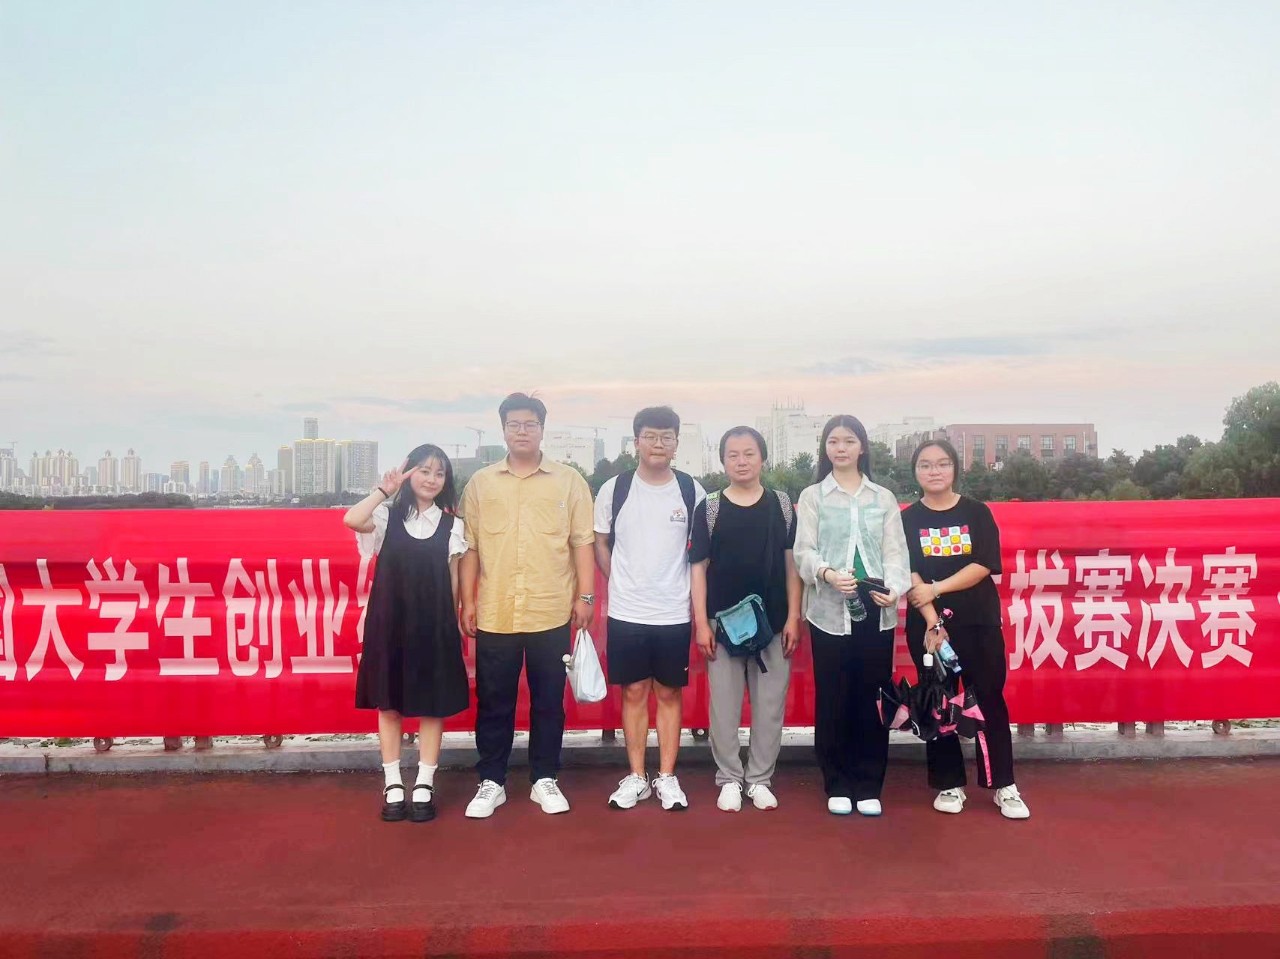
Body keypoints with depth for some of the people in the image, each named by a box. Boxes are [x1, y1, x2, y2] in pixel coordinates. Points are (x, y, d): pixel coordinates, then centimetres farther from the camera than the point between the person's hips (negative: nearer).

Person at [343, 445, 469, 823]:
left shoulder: (451, 526, 5)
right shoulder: (388, 516, 0)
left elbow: (453, 579, 7)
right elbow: (352, 520, -21)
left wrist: (454, 622, 3)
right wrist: (385, 490, -13)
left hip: (434, 624, 1)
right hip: (390, 620, -1)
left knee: (433, 705, 5)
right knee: (388, 704, 6)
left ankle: (424, 785, 17)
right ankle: (393, 785, 19)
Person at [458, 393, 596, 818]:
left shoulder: (569, 481, 3)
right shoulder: (480, 483, 7)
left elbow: (582, 542, 3)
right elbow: (470, 547, 8)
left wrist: (585, 596, -3)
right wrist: (467, 601, 4)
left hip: (552, 613, -1)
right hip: (494, 614, 1)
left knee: (549, 701, 9)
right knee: (493, 702, 9)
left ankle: (545, 779, 23)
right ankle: (491, 782, 23)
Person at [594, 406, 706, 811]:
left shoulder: (692, 490, -1)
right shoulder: (614, 489, -2)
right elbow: (599, 543, 9)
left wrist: (697, 598, 3)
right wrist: (621, 582, 5)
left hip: (674, 613, 0)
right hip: (626, 613, 0)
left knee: (669, 693, 9)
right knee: (634, 692, 8)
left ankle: (667, 777, 19)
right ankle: (636, 777, 20)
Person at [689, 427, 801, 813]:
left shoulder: (781, 505, 3)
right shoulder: (709, 508, 0)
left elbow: (792, 563, 4)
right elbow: (698, 567, -1)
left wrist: (793, 617, -1)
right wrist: (701, 622, -6)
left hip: (773, 623, 1)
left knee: (769, 703, 7)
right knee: (724, 703, 6)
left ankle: (760, 778, 22)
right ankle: (729, 779, 20)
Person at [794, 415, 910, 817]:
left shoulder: (883, 498, 12)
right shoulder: (812, 497, 8)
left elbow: (895, 551, 4)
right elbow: (803, 551, -2)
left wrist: (894, 587, -15)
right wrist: (826, 573, -22)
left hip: (876, 610, 1)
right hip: (830, 610, -1)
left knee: (871, 699, 5)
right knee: (833, 700, 2)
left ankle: (869, 787, 17)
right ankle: (838, 786, 15)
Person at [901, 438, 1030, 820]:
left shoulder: (977, 513, 2)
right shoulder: (907, 519, 2)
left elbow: (984, 566, -9)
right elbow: (909, 576, -7)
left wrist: (936, 588, -15)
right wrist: (932, 620, -17)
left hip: (979, 622, 0)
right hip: (927, 623, 0)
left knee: (990, 698, 1)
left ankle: (1005, 786, 11)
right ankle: (950, 785, 16)